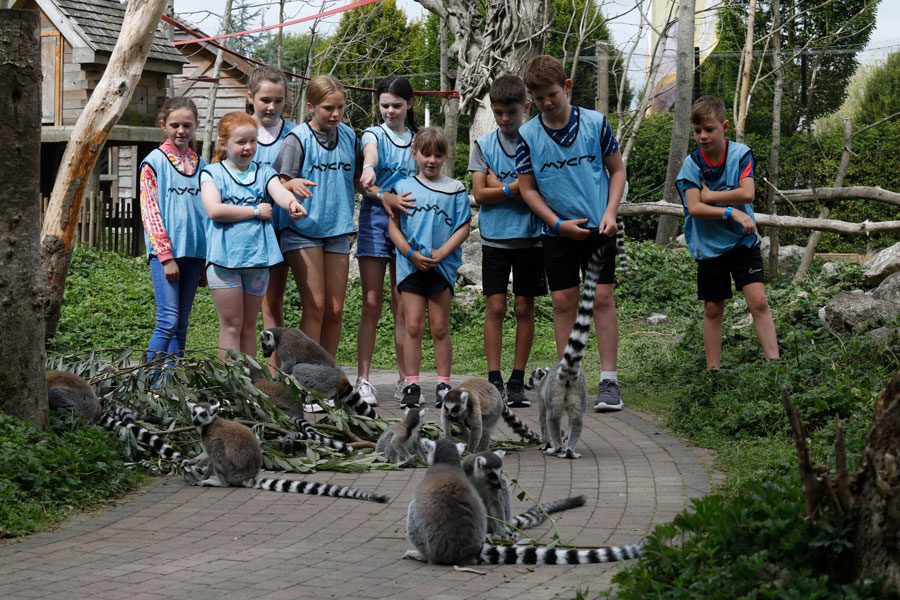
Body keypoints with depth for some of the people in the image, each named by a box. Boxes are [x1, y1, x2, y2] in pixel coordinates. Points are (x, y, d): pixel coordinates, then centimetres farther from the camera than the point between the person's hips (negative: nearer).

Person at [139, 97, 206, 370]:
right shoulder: (154, 162, -1)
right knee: (168, 320, -14)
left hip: (194, 252, 5)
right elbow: (149, 212, -6)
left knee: (182, 323, 7)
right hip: (164, 250, -5)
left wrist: (208, 256, 12)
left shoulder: (200, 165, 14)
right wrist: (166, 256, -12)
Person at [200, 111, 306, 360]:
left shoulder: (264, 173, 10)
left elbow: (280, 192, -10)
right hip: (224, 257, -3)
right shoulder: (212, 173, 1)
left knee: (249, 325, 11)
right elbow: (214, 210, -14)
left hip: (257, 257, 3)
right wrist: (256, 211, -11)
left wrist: (291, 202, -35)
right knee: (231, 324, -1)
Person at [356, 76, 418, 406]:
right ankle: (363, 380, -3)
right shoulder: (373, 135, 2)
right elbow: (369, 156, -20)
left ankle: (405, 380, 9)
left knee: (403, 306, 4)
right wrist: (383, 196, -40)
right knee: (372, 304, -5)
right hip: (375, 221, -3)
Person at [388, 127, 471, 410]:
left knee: (440, 327, 4)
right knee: (413, 326, -1)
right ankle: (411, 385, 2)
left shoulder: (455, 189, 5)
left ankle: (444, 384, 10)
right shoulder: (403, 187, 6)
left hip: (442, 267, 0)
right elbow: (393, 227, 3)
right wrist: (412, 254, -10)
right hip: (411, 266, 0)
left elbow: (463, 228, 2)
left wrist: (441, 252, -11)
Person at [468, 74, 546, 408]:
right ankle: (494, 380, 2)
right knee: (495, 306, -2)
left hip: (530, 238, 0)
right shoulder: (484, 145, 5)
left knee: (524, 308, 3)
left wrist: (499, 186, -11)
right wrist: (518, 187, -11)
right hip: (495, 238, 1)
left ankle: (518, 381, 10)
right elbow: (480, 194, -3)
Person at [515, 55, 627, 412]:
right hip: (557, 231, 1)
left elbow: (617, 169, 6)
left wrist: (610, 213, -7)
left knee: (602, 297, -4)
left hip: (598, 228, -1)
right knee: (563, 302, 3)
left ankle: (609, 379, -1)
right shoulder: (527, 135, -2)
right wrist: (559, 223, -8)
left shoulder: (596, 123, -3)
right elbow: (527, 188, 2)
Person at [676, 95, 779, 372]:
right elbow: (694, 208, -17)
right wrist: (731, 211, -24)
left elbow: (747, 194, -19)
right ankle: (713, 370, 17)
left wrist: (708, 196, -15)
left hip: (743, 241, -1)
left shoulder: (741, 154, -7)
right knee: (713, 309, 8)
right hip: (709, 246, 1)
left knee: (758, 301, -11)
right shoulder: (691, 164, -8)